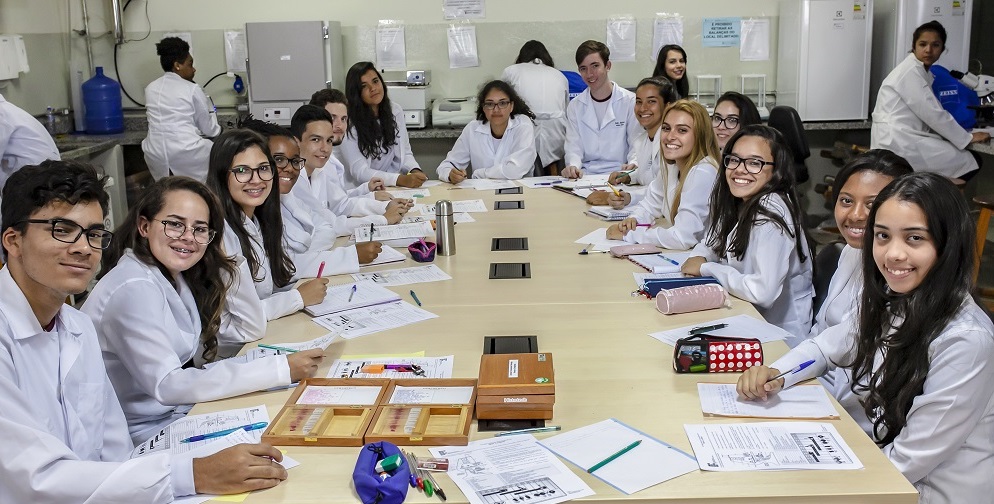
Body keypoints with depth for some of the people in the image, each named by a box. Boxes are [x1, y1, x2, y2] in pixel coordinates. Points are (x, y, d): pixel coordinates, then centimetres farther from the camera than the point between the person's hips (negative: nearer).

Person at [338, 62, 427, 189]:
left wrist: (415, 171, -14)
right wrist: (401, 179, -30)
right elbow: (359, 172, -18)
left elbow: (405, 154, 9)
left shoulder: (395, 111, 4)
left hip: (393, 188, 6)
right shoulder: (349, 122, -15)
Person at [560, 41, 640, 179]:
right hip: (585, 176, 2)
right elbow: (574, 146, 8)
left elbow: (637, 145, 0)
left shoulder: (630, 101, 2)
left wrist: (633, 165, -22)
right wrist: (573, 166, -15)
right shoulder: (575, 106, 13)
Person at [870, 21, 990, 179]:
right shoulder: (911, 71, -11)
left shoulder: (923, 71, 18)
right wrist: (968, 138, -9)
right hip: (898, 141, -9)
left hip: (902, 139, 9)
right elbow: (932, 113, -16)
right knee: (969, 162, -8)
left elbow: (927, 112, 14)